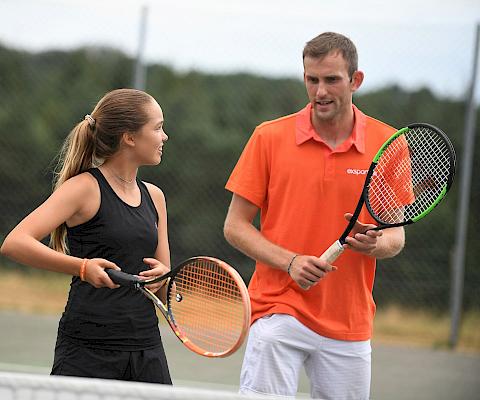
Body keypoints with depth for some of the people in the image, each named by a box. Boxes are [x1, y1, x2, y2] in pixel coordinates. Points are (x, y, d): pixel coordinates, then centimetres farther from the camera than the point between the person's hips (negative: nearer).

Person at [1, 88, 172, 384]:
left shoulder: (154, 196, 14)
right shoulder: (85, 187, -6)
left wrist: (162, 276, -5)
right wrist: (82, 267, -29)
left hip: (148, 351, 6)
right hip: (88, 351, -6)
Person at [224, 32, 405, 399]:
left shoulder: (388, 144, 3)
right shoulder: (270, 137, 0)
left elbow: (396, 234, 9)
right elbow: (235, 226, 2)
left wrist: (376, 243, -15)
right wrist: (290, 262, -13)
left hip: (350, 324, 2)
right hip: (278, 311, -2)